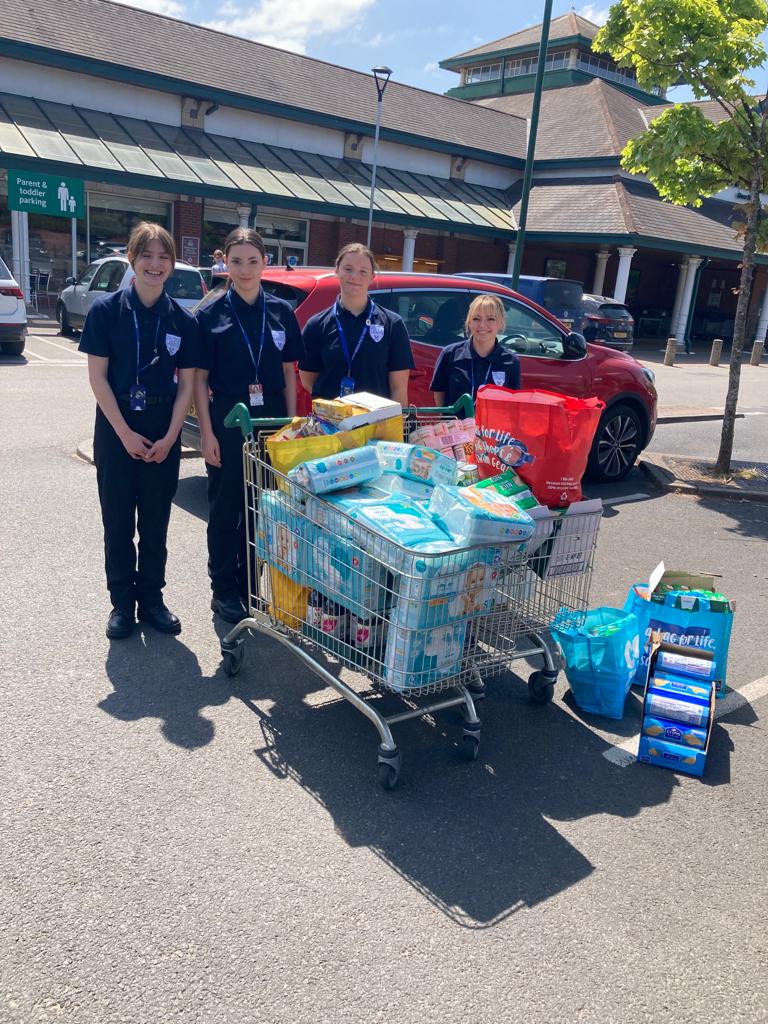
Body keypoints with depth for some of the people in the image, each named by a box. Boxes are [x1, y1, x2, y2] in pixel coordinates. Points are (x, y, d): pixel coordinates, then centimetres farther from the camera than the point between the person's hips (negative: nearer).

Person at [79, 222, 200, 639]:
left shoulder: (182, 320, 1)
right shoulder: (106, 310, -5)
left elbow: (187, 383, 2)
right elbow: (97, 376, -7)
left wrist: (170, 437, -8)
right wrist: (125, 433, -12)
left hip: (162, 433, 2)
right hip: (116, 429, -1)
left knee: (156, 522, 9)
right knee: (118, 521, 5)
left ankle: (151, 599, 22)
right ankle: (122, 602, 18)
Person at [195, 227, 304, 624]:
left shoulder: (281, 312, 5)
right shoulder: (211, 315, -2)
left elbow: (288, 373, 9)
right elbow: (199, 378, -3)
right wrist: (207, 433, -9)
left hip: (271, 419, 3)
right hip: (227, 420, -2)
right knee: (226, 508, 6)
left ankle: (254, 585, 25)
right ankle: (224, 590, 19)